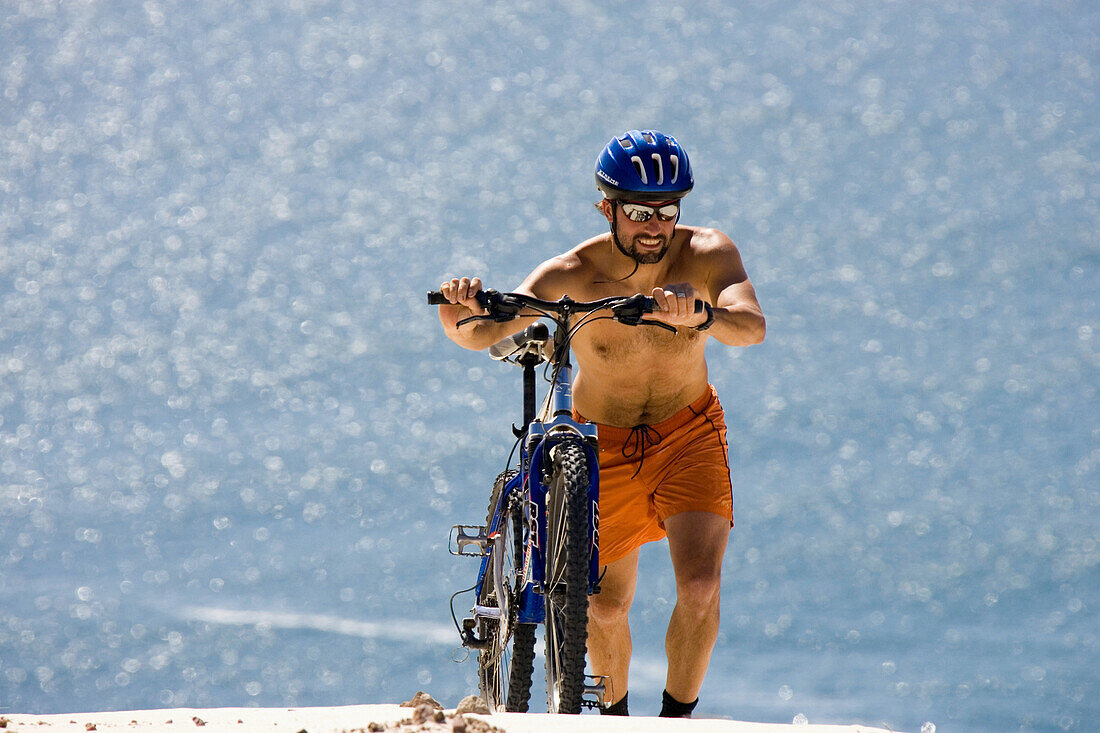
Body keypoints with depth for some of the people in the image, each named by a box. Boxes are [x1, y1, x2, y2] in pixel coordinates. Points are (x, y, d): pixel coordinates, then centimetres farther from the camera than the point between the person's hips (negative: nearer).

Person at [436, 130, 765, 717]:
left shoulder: (707, 255, -21)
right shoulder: (573, 274, -23)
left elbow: (752, 328, -38)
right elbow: (479, 335, -29)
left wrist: (702, 314, -60)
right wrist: (459, 311, -52)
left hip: (688, 435, 0)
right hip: (604, 443, 0)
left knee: (700, 586, -21)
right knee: (605, 607, 10)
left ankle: (676, 718, 2)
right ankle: (615, 713, 41)